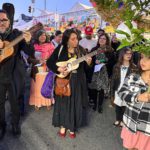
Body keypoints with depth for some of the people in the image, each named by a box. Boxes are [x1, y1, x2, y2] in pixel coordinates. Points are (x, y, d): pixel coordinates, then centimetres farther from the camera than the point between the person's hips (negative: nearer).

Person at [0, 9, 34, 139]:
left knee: (14, 101, 12)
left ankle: (15, 124, 34)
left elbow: (30, 53, -8)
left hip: (13, 75, -1)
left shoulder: (17, 34, -5)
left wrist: (27, 42, -28)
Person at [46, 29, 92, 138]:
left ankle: (72, 127, 26)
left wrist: (88, 63, -18)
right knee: (63, 103, 9)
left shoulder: (81, 50, 2)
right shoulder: (60, 49, -4)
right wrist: (59, 69, -18)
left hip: (77, 82, 2)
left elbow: (84, 68, 4)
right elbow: (49, 62, -3)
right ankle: (63, 126, 28)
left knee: (75, 104, 7)